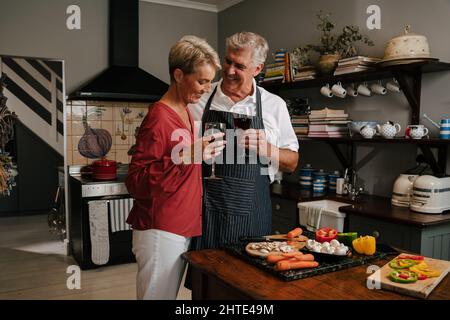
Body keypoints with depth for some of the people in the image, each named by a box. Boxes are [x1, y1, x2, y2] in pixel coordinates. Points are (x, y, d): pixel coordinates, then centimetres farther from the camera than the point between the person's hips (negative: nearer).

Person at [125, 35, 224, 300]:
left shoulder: (184, 112, 11)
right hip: (161, 232, -9)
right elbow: (136, 182, -20)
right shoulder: (159, 117, -17)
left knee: (170, 293, 18)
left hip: (181, 228, 9)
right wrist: (187, 156, -29)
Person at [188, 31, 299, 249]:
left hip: (251, 214, 0)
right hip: (205, 210, 0)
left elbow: (291, 163, 7)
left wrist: (268, 149, -12)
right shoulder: (199, 99, 2)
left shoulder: (274, 105, 2)